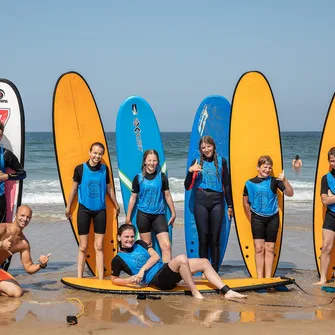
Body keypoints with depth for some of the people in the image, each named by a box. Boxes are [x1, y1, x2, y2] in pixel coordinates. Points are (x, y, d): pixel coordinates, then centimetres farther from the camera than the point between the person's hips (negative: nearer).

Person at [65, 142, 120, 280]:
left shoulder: (104, 169, 1)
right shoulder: (80, 169, -6)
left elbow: (109, 188, 13)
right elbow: (74, 188, 4)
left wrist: (116, 205, 21)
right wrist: (68, 207, 10)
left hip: (100, 210, 2)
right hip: (84, 209, -2)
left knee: (99, 246, 3)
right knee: (83, 247, 2)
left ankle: (101, 279, 6)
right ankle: (79, 278, 10)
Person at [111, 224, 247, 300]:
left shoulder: (139, 244, 17)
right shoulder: (118, 259, 2)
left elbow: (156, 256, 6)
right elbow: (114, 280, 7)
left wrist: (142, 270, -9)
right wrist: (129, 280, -12)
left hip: (164, 269, 8)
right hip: (157, 279, -8)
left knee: (204, 262, -2)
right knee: (181, 258, -35)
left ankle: (227, 292, -7)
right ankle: (195, 293, -26)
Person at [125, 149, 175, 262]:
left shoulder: (162, 177, 3)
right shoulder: (138, 178, 1)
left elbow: (167, 196, 10)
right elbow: (133, 197, 7)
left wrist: (173, 214, 13)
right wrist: (128, 217, 8)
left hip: (159, 215, 0)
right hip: (143, 215, 0)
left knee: (166, 245, -11)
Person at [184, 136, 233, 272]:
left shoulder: (221, 161, 8)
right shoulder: (197, 162, 7)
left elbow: (226, 184, 11)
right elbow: (187, 187, 6)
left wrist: (230, 205, 9)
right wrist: (190, 171, -10)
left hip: (217, 201, 0)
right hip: (201, 201, 0)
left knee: (215, 238, 2)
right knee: (203, 238, 1)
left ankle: (215, 271, 7)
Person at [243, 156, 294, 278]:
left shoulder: (274, 181, -2)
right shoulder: (250, 183, -1)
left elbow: (290, 194, -11)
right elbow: (246, 202, 9)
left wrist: (285, 180, -25)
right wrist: (251, 218, 9)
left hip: (272, 218, 1)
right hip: (257, 218, 0)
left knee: (270, 249, 5)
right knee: (259, 248, -2)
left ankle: (268, 278, 12)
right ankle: (259, 277, 4)